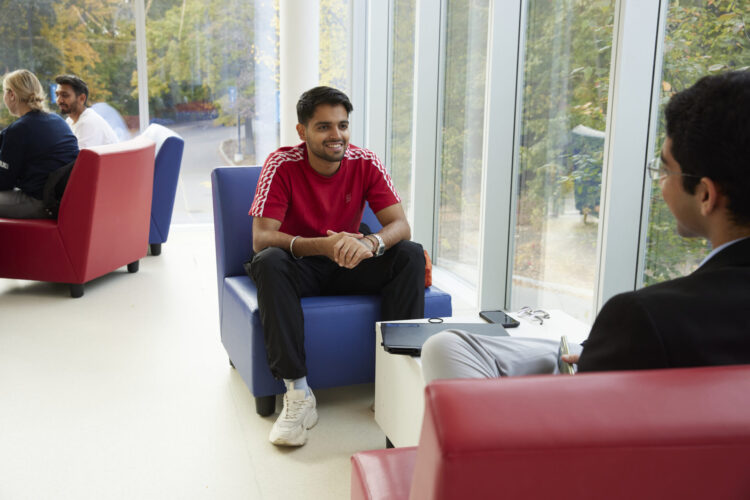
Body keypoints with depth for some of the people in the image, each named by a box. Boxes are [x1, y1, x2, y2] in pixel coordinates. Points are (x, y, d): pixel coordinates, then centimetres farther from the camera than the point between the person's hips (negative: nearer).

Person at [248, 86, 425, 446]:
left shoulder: (365, 163, -9)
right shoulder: (282, 165, -16)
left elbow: (400, 225, -16)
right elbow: (260, 237, -25)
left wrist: (369, 243, -40)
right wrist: (322, 245, -43)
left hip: (349, 267, 3)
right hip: (300, 266, -2)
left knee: (411, 255, -21)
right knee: (269, 262, -35)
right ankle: (298, 392, -32)